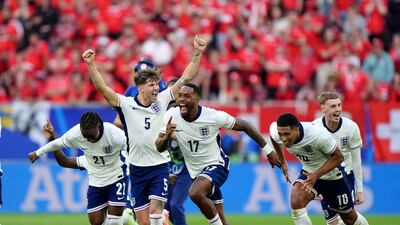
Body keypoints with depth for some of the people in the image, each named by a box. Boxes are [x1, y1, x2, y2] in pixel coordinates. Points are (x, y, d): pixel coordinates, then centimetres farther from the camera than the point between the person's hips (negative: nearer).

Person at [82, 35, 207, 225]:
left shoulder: (162, 100, 0)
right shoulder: (126, 104, -5)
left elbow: (186, 78, -1)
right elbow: (102, 88, -14)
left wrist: (198, 54, -9)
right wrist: (91, 64, -26)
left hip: (160, 166, 0)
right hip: (137, 168, 0)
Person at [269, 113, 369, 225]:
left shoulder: (318, 135, -36)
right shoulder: (275, 131, -22)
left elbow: (338, 157, -23)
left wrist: (316, 175, -35)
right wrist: (282, 162, 10)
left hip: (332, 174, -3)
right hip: (308, 173, 3)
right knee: (296, 201, -29)